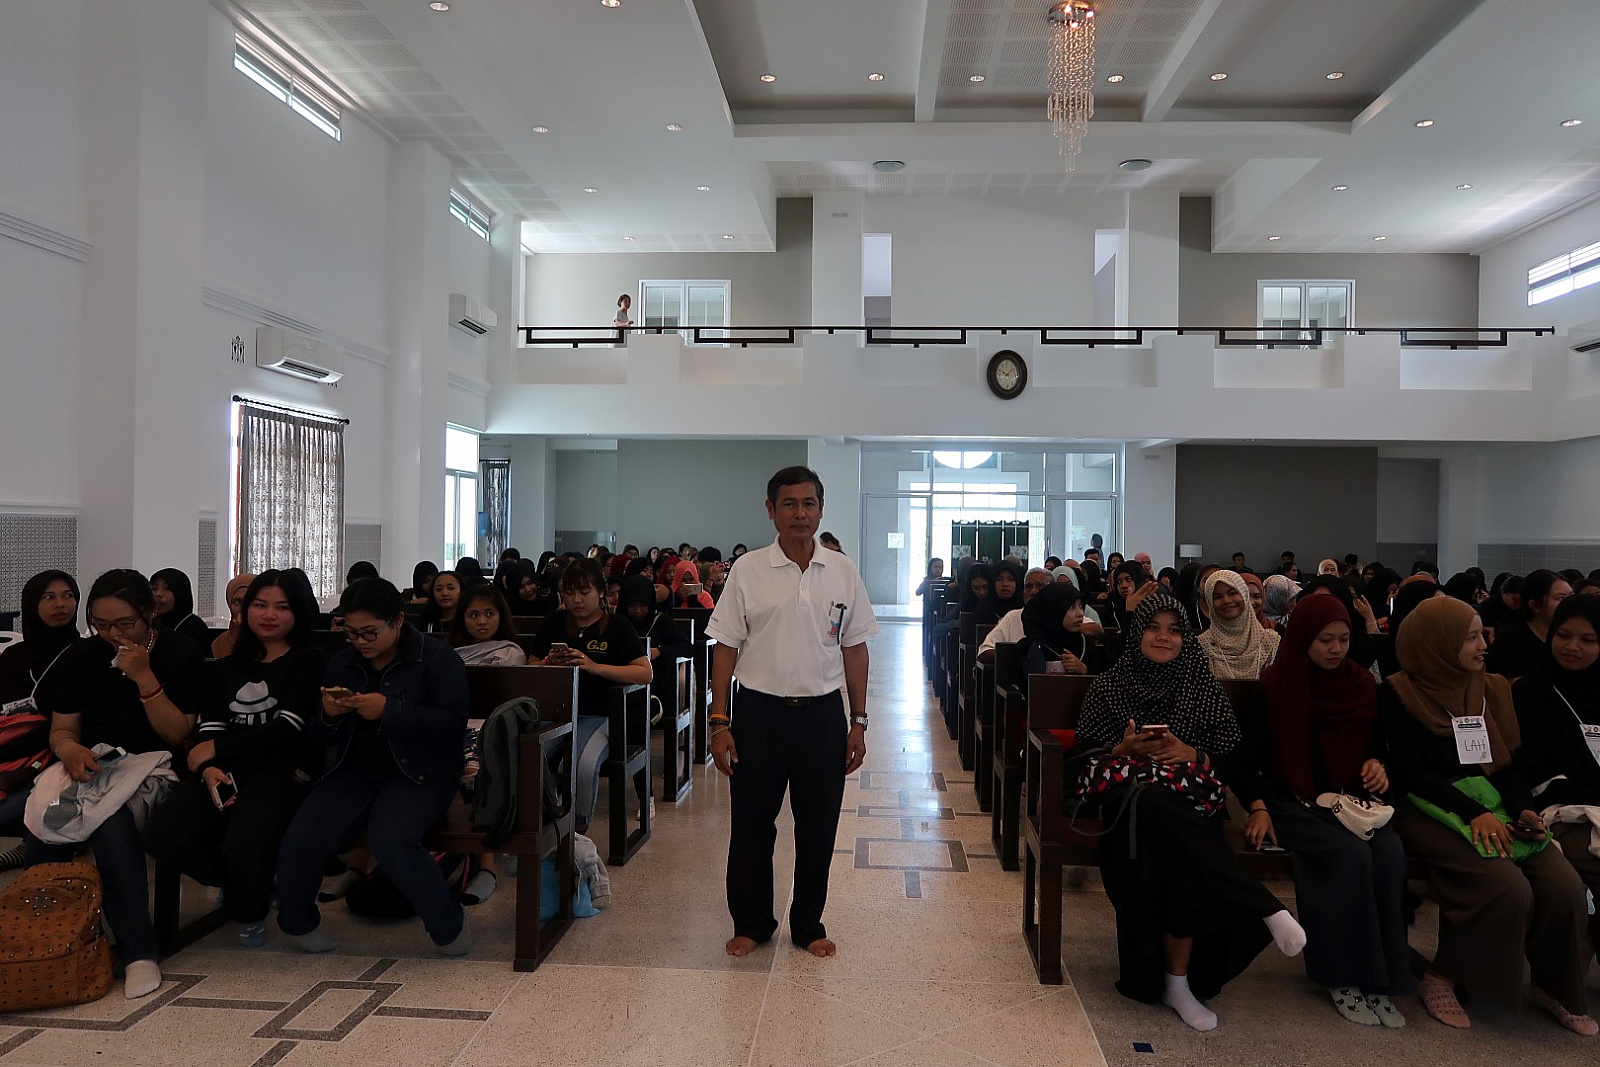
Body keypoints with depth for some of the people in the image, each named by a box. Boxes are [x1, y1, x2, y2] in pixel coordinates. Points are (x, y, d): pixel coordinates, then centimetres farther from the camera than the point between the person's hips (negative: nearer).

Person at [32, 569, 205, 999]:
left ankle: (138, 951, -27)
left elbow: (177, 735, -8)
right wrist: (70, 749, -18)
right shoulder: (80, 657, 8)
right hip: (90, 769, 4)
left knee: (112, 822, -35)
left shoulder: (181, 654, -3)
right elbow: (62, 729, 8)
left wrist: (144, 677, -19)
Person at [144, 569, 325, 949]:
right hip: (226, 769, 5)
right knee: (161, 836, -22)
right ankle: (234, 881, 11)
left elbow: (288, 728, -5)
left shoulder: (310, 662, 7)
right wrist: (209, 769, -10)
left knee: (244, 844, -34)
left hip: (284, 770, -5)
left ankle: (250, 913, 4)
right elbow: (210, 727, 12)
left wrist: (215, 749, -4)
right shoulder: (230, 666, 25)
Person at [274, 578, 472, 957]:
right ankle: (297, 922, 13)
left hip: (418, 774, -5)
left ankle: (449, 927, -9)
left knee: (391, 841, -32)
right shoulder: (342, 663, 15)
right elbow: (318, 735, 18)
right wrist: (328, 716, -6)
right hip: (354, 772, 5)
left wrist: (388, 711, -22)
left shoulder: (437, 657, -3)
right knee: (300, 841, -19)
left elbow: (452, 723, -15)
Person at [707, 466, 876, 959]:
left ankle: (808, 924, 28)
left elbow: (854, 648, 7)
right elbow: (726, 647, -1)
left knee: (818, 828, 10)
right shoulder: (748, 571, -2)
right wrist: (720, 722, -5)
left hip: (822, 713, 2)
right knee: (752, 824, 8)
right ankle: (751, 923, 27)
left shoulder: (843, 572, 3)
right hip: (759, 710, -1)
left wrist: (858, 722, 4)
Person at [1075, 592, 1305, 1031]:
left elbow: (1232, 753, 11)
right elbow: (1086, 750, 9)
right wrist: (1125, 748, -10)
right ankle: (1267, 909, -39)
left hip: (1190, 800, 1)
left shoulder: (1203, 687, 15)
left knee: (1179, 857, -36)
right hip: (1128, 795, -1)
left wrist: (1192, 754, -9)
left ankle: (1178, 981, -27)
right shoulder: (1110, 685, 13)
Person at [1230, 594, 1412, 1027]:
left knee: (1390, 853, -27)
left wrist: (1377, 764, -1)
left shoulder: (1362, 684, 10)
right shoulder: (1274, 686, -2)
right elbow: (1245, 758, -4)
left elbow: (1376, 744, 22)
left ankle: (1380, 975, -16)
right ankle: (1342, 977, -15)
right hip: (1293, 804, -4)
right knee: (1352, 854, -30)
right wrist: (1258, 806, -19)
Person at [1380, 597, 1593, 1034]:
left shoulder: (1492, 689, 12)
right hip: (1431, 811, -5)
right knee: (1507, 888, -28)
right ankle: (1440, 978, -9)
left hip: (1493, 805, 6)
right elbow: (1411, 772, -10)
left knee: (1565, 886, -18)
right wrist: (1473, 812, -21)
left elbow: (1510, 763, 11)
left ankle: (1554, 985, 7)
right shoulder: (1399, 695, -6)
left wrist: (1524, 809, -8)